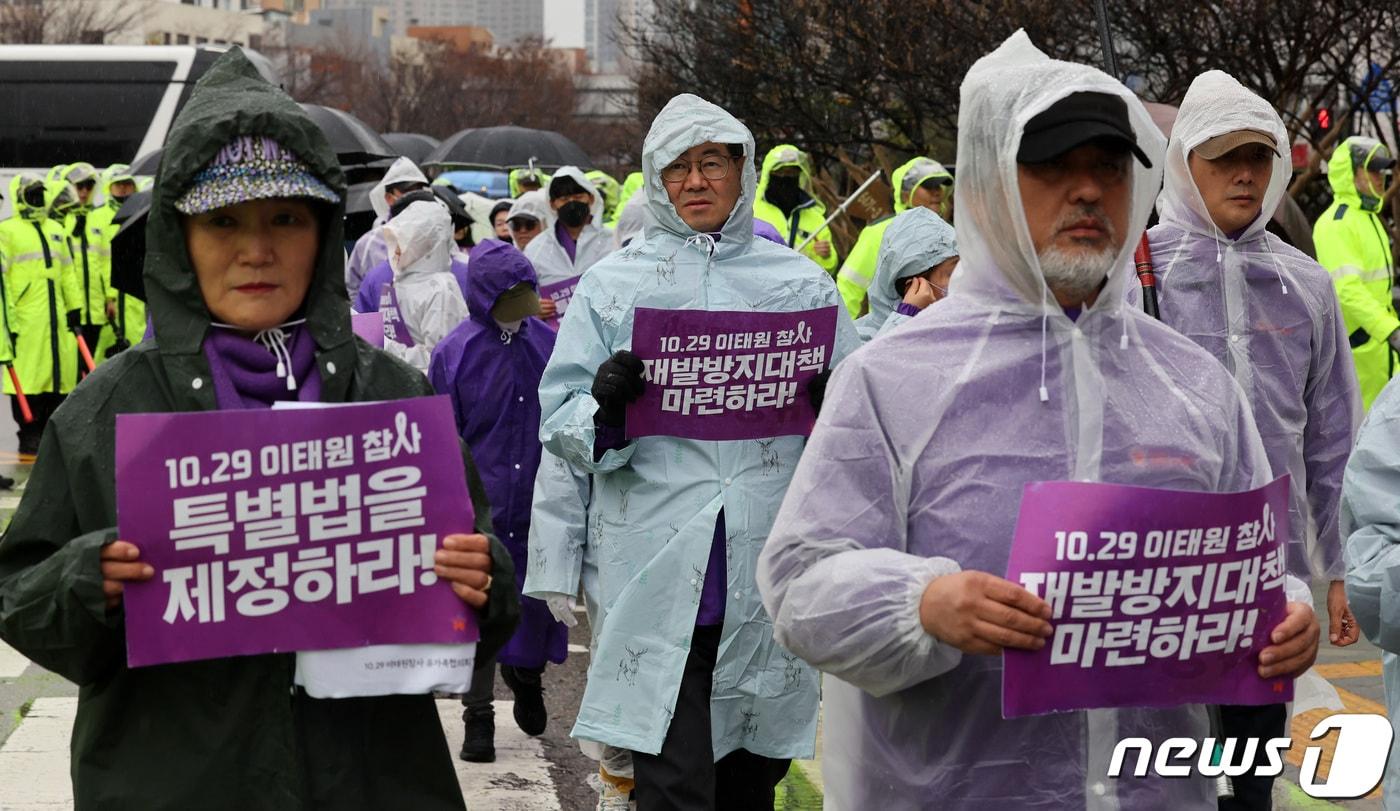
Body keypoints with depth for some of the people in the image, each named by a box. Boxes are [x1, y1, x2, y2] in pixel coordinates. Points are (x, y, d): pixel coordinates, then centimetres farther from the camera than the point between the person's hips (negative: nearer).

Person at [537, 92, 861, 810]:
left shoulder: (801, 284, 12)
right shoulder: (611, 284, 8)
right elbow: (559, 422, 6)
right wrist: (605, 409, -17)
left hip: (772, 582, 2)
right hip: (660, 581, -2)